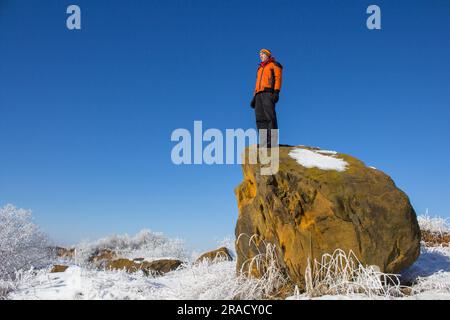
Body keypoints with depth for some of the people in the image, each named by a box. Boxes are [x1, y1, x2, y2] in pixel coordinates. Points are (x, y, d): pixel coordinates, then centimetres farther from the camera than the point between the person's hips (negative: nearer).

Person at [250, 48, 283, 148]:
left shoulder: (274, 65, 12)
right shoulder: (260, 68, 33)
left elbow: (278, 78, 0)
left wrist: (276, 92, -15)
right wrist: (254, 97, 19)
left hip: (268, 92, -7)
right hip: (259, 94, 7)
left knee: (270, 116, -17)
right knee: (260, 118, -6)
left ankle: (272, 142, -23)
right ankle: (264, 143, -12)